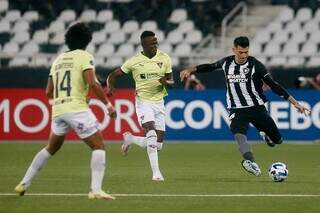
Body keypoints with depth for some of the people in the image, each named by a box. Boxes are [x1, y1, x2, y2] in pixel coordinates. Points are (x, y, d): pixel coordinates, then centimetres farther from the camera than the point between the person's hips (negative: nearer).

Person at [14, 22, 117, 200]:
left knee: (51, 148, 24)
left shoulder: (58, 60, 18)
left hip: (57, 110, 6)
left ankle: (24, 183, 25)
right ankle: (96, 190, -14)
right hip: (77, 109, -6)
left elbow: (48, 92, 18)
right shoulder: (84, 57, 0)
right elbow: (93, 84, -14)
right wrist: (108, 105, -7)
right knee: (98, 147, 0)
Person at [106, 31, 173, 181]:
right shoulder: (134, 61, -6)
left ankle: (130, 139, 30)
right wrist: (110, 87, -20)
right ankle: (156, 173, -22)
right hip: (143, 101, -4)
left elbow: (171, 81, 7)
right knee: (151, 133, -27)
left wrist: (166, 82, -17)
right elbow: (113, 76, 2)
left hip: (159, 103, 4)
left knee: (158, 145, 1)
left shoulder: (164, 59, 0)